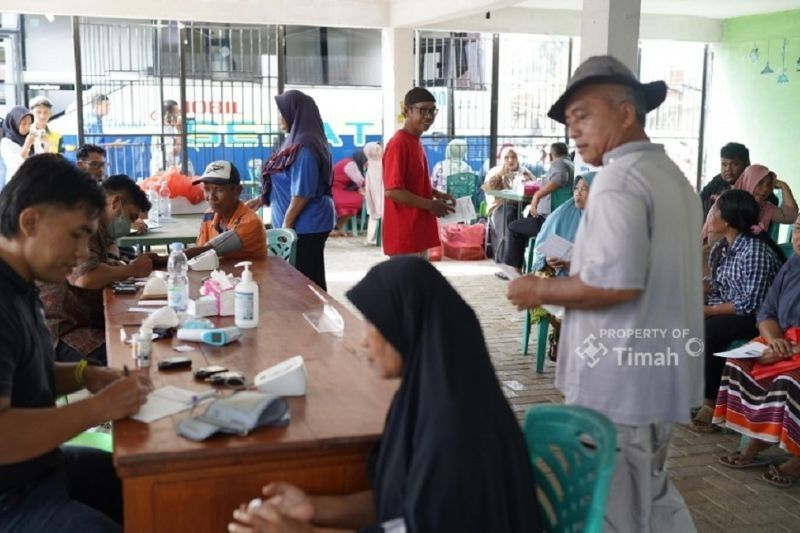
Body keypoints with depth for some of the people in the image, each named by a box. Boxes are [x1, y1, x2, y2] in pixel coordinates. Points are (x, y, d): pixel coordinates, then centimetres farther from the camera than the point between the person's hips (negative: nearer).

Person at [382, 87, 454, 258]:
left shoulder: (416, 142, 14)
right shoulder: (398, 144, -16)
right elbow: (392, 191, -22)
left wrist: (436, 194, 9)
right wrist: (430, 205, -17)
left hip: (419, 230, 10)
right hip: (403, 234, -10)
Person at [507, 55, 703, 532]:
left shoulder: (620, 178, -17)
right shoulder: (672, 175, 13)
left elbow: (616, 283, -28)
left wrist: (541, 290, -14)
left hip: (620, 381, -10)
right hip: (660, 374, 10)